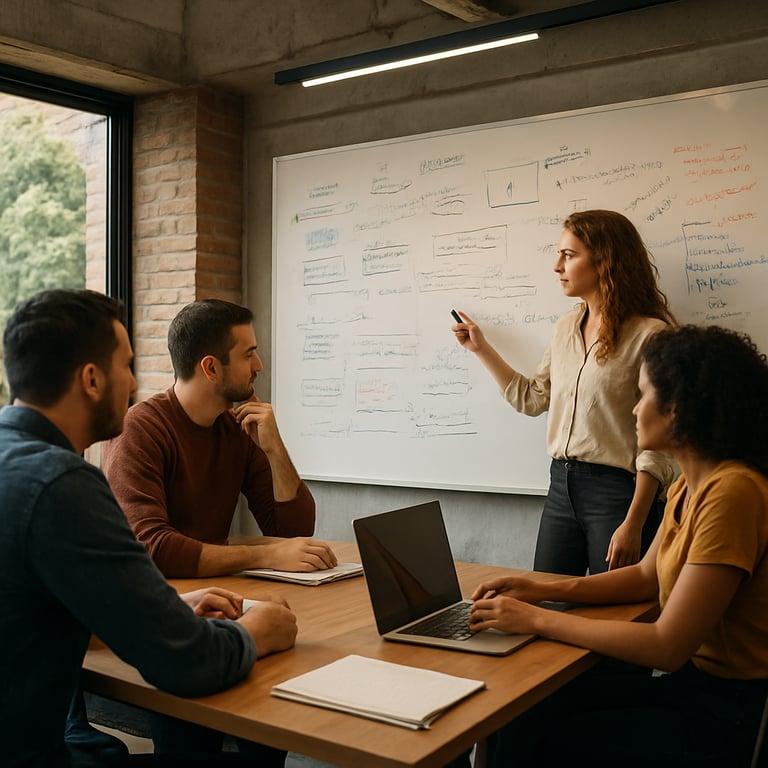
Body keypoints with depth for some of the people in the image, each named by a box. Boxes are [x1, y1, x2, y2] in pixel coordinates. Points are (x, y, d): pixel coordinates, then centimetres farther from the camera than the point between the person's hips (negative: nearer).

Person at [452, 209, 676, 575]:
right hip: (562, 486, 7)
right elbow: (532, 398, 19)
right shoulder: (567, 328, 10)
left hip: (618, 490, -7)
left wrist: (633, 525, -18)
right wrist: (481, 348, 17)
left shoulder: (648, 335, -13)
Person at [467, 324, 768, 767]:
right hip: (694, 680, 8)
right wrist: (545, 591, 4)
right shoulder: (688, 487, 7)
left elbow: (667, 646, -26)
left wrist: (538, 620, -18)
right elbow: (647, 577, 17)